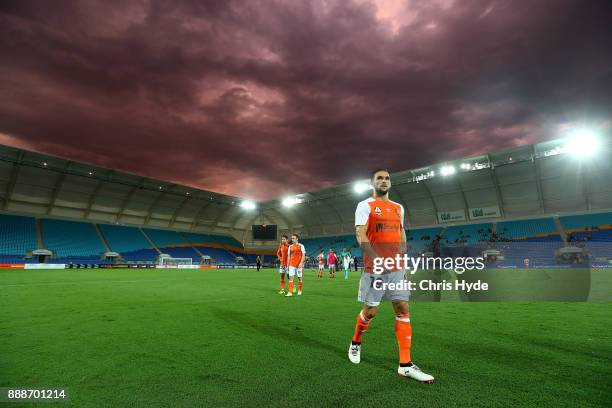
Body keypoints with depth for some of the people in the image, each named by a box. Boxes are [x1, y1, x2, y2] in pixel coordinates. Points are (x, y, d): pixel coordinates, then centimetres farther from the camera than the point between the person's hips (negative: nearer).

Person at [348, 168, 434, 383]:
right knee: (370, 311, 4)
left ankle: (405, 364, 9)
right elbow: (361, 236, -15)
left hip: (397, 268, 6)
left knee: (402, 309, 1)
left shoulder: (398, 208, 15)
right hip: (374, 268, -5)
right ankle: (355, 343, 32)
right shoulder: (365, 206, -5)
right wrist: (378, 260, -23)